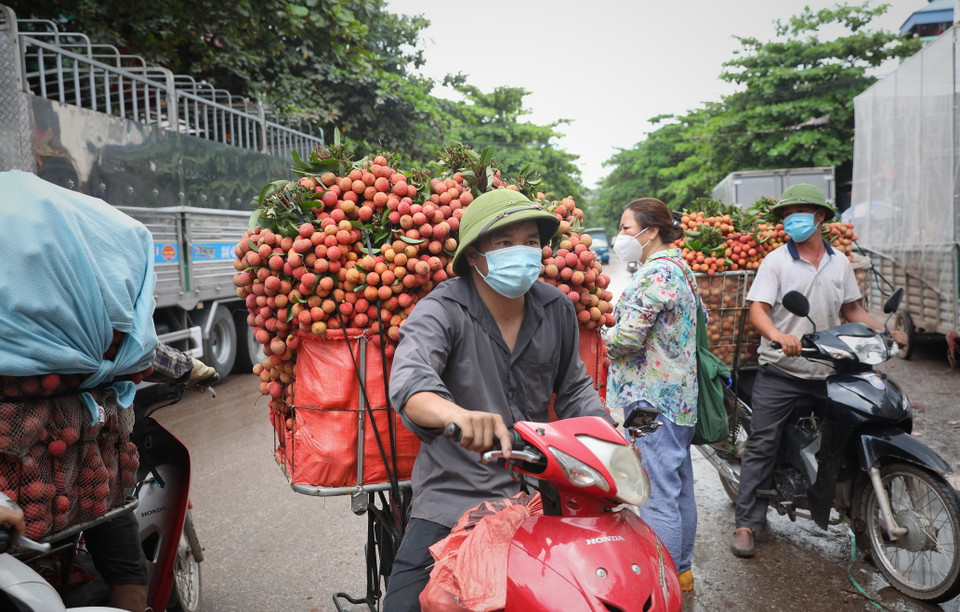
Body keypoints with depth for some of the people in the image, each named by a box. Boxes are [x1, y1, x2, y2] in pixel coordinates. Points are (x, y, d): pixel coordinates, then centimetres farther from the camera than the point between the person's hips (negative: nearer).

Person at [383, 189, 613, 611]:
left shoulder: (556, 308, 1)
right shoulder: (441, 311, -15)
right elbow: (409, 380, -34)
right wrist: (457, 414, -55)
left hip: (538, 492, 4)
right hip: (454, 494, -3)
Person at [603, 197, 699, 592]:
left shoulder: (655, 273, -17)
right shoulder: (680, 268, 15)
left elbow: (627, 336, -24)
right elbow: (697, 317, 24)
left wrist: (607, 338, -2)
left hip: (650, 401, -11)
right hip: (680, 397, 11)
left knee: (656, 496, -2)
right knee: (679, 489, 19)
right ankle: (682, 570, 34)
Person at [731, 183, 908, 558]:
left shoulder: (840, 263, 11)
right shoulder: (776, 261, -4)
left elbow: (851, 309, 18)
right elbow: (757, 309, -13)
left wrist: (888, 333, 6)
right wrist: (779, 337, -32)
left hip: (828, 373, 4)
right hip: (780, 373, -4)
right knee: (761, 447, -3)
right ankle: (747, 523, 4)